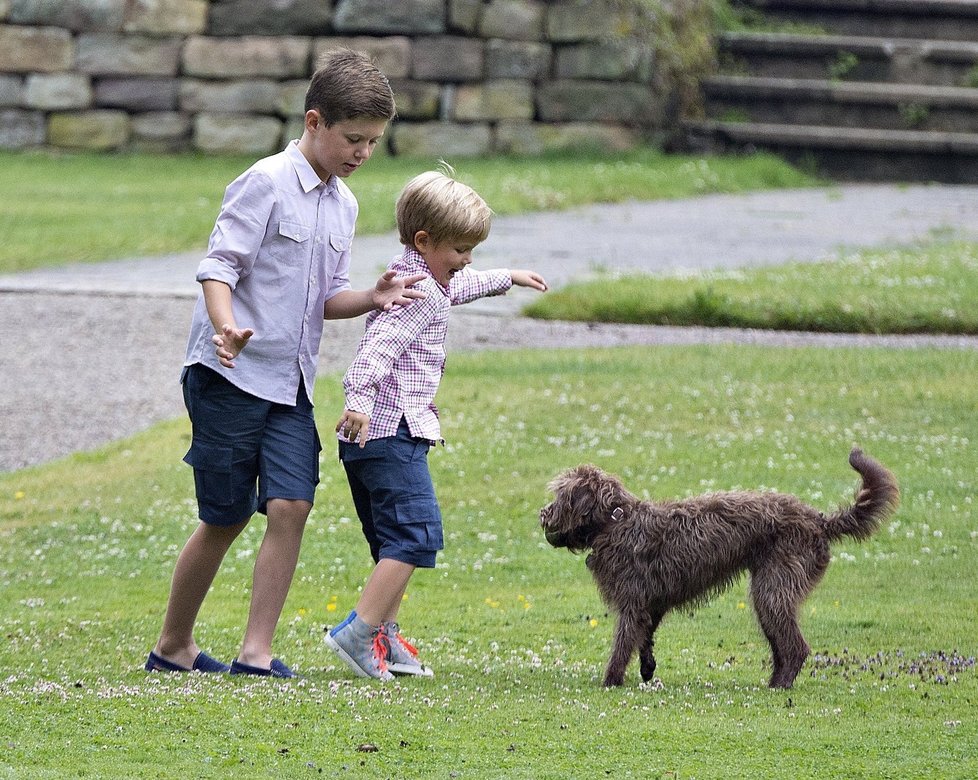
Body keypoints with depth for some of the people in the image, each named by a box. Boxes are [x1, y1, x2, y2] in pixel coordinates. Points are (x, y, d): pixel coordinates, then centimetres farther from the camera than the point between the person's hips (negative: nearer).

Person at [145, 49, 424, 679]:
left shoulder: (343, 204, 13)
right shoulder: (266, 183, -10)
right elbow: (220, 266, -15)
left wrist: (374, 298, -4)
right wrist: (227, 327, -33)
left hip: (290, 384, 6)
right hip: (231, 374, -6)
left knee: (292, 505, -10)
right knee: (227, 519, 0)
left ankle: (257, 651, -6)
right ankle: (174, 646, 17)